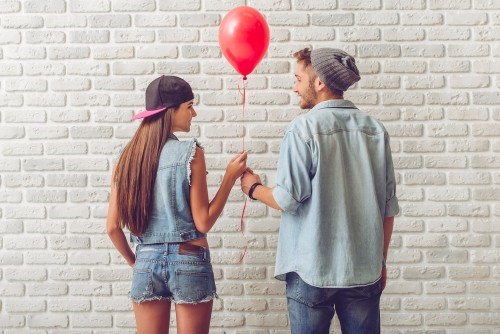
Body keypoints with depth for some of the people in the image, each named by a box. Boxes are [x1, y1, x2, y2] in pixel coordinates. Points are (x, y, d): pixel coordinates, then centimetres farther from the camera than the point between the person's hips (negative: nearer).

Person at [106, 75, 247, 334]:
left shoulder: (128, 157, 2)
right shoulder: (190, 153, -11)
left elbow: (113, 227, 2)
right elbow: (203, 223, -10)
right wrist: (230, 177, -4)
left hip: (147, 262, 4)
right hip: (188, 262, -4)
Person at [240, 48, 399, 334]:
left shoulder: (304, 129, -12)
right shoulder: (376, 130, 2)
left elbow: (288, 200, -13)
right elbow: (388, 207, 6)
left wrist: (254, 188, 8)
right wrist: (381, 261, 17)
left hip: (313, 269, -4)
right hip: (365, 269, 4)